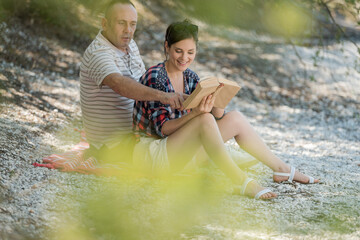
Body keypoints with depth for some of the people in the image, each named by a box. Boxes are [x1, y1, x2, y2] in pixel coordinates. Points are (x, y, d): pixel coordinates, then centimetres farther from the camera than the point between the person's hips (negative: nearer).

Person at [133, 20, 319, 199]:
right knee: (205, 120, -30)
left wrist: (216, 100, -24)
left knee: (235, 119, -1)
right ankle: (243, 183, -32)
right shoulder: (154, 77, -16)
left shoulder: (190, 78, 7)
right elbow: (162, 128, -22)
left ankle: (283, 170, 5)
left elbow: (218, 117, -2)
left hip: (179, 151, 8)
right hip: (152, 152, -8)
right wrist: (195, 113, -36)